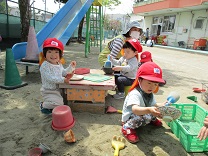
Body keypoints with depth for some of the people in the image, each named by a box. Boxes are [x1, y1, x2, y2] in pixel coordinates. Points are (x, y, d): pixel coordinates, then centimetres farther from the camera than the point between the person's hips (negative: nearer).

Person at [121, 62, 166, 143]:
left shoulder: (150, 94, -1)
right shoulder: (135, 94, -32)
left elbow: (153, 105, 16)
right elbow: (135, 109, -50)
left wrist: (163, 105, 0)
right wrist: (148, 110, -65)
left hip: (143, 115, 9)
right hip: (129, 119, -8)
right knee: (144, 117, -37)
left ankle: (153, 119, 27)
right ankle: (127, 128, -17)